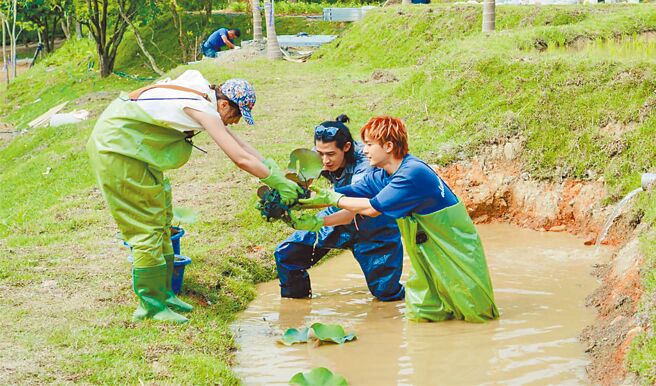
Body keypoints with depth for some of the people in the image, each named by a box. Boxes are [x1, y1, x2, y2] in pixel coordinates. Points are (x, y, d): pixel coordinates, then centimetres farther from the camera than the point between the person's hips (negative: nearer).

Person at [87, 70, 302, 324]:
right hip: (117, 148, -11)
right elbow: (240, 158, -25)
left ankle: (162, 294, 23)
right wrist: (277, 182, -17)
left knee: (161, 219, 15)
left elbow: (237, 143, 13)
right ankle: (151, 306, 1)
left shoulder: (204, 98, 6)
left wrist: (271, 167, 5)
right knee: (147, 227, -6)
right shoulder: (203, 109, -23)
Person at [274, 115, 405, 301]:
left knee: (386, 293, -4)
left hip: (375, 222, -5)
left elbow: (349, 214, -45)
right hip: (340, 213, 5)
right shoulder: (318, 157, -19)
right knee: (287, 254, -6)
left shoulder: (364, 166, -36)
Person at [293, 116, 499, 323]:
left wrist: (334, 199, -15)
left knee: (476, 314, -1)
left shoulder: (413, 173, -28)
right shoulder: (380, 177, 0)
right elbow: (347, 195, -1)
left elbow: (372, 208, -26)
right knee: (419, 315, 4)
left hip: (457, 250, -8)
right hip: (431, 255, 8)